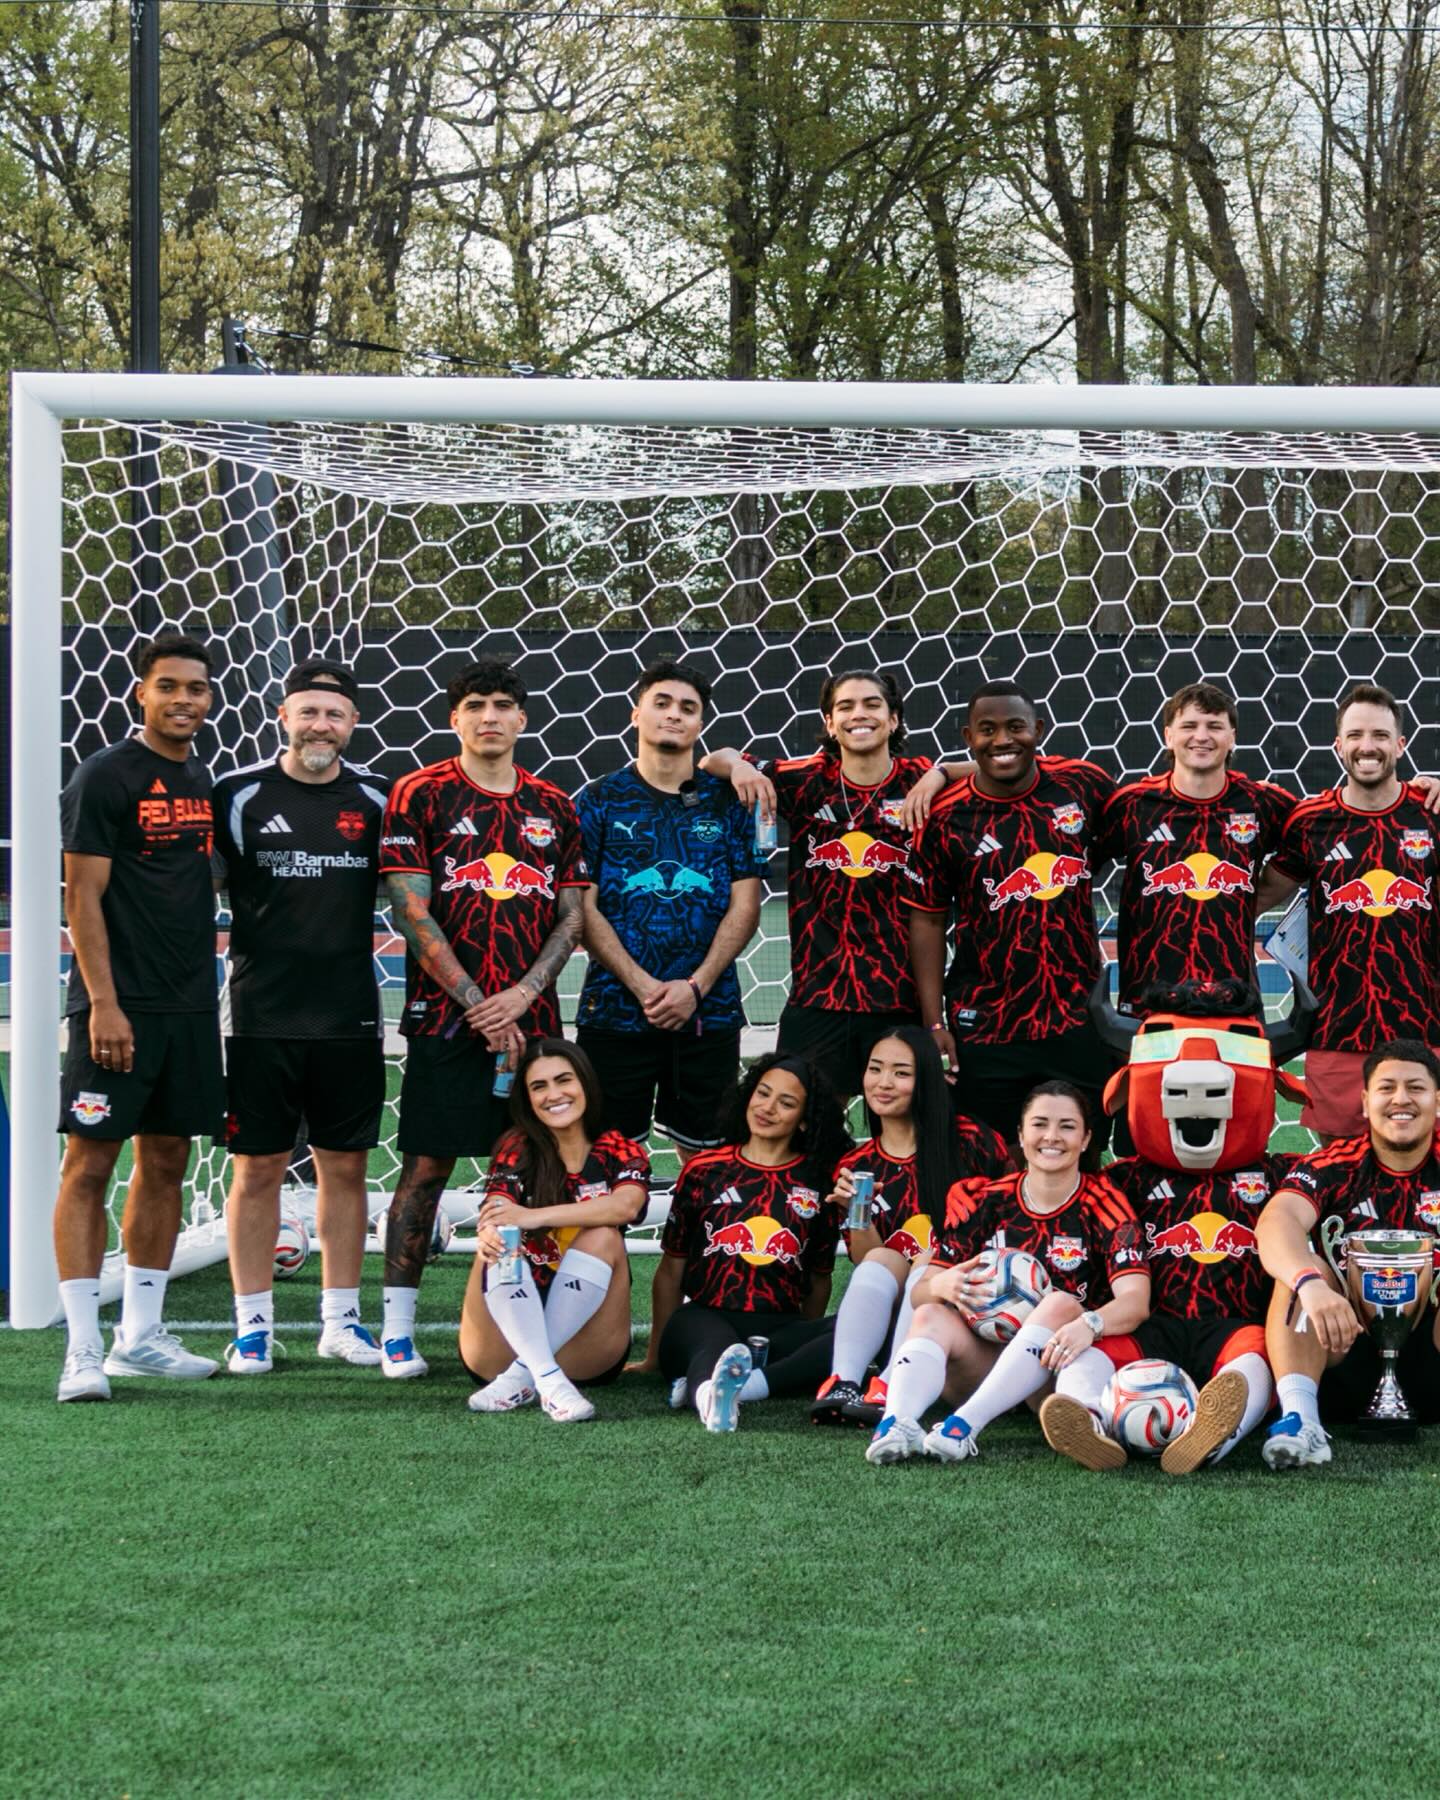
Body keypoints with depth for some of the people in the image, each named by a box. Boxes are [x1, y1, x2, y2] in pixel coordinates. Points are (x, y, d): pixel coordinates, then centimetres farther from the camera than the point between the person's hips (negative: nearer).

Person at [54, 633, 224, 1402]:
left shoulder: (202, 780, 14)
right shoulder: (105, 776, -8)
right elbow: (83, 895, -12)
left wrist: (205, 978, 15)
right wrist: (103, 1003, -18)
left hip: (189, 1005, 8)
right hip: (119, 1007, -7)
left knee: (166, 1163, 10)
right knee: (89, 1164, -6)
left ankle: (140, 1335, 18)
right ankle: (83, 1349, -6)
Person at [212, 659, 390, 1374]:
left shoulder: (374, 800, 7)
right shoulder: (238, 795, -1)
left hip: (350, 1015, 2)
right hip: (260, 1014, -2)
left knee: (345, 1166, 7)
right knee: (257, 1167, 1)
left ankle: (341, 1320, 17)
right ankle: (253, 1325, 9)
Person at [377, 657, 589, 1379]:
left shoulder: (553, 806, 13)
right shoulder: (419, 795, 1)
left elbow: (572, 916, 11)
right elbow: (410, 912, -5)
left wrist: (521, 995, -5)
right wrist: (476, 1003, -10)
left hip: (531, 1019, 4)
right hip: (445, 1018, -4)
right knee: (426, 1165, -4)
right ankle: (398, 1326, 2)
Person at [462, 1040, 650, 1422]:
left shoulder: (619, 1153, 4)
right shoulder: (517, 1150, 4)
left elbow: (627, 1205, -20)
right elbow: (494, 1216, -17)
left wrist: (534, 1217, -34)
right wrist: (488, 1235, -43)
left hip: (583, 1345, 0)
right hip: (505, 1342, 0)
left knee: (603, 1236, -22)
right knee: (499, 1246, -24)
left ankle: (523, 1376, -32)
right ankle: (548, 1380, -42)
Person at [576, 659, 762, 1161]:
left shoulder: (728, 801, 8)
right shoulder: (600, 800, 4)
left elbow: (744, 907, 4)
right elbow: (583, 908, -1)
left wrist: (695, 987, -9)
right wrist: (642, 986, -12)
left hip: (708, 1011, 1)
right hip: (615, 1009, -1)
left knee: (705, 1152, 5)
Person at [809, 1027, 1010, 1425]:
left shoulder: (969, 1142, -1)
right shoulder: (856, 1166, 9)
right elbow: (865, 1262, 6)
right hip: (892, 1310, 2)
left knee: (931, 1260, -30)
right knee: (882, 1259, -26)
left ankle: (890, 1388, -50)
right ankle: (843, 1382, -46)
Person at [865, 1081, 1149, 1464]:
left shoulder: (1104, 1206, -2)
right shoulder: (983, 1199, 7)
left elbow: (1134, 1300, -17)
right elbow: (920, 1292, 3)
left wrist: (1088, 1325, -40)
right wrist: (942, 1285, -23)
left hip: (1056, 1368, -3)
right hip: (986, 1356, 3)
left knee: (1062, 1305, -31)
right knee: (930, 1316, -22)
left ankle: (965, 1426, -47)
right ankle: (897, 1423, -50)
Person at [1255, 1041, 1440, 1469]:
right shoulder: (1333, 1168, -1)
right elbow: (1276, 1221, -21)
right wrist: (1311, 1283, -43)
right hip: (1346, 1341, 1)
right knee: (1296, 1273, -22)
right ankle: (1299, 1416, -36)